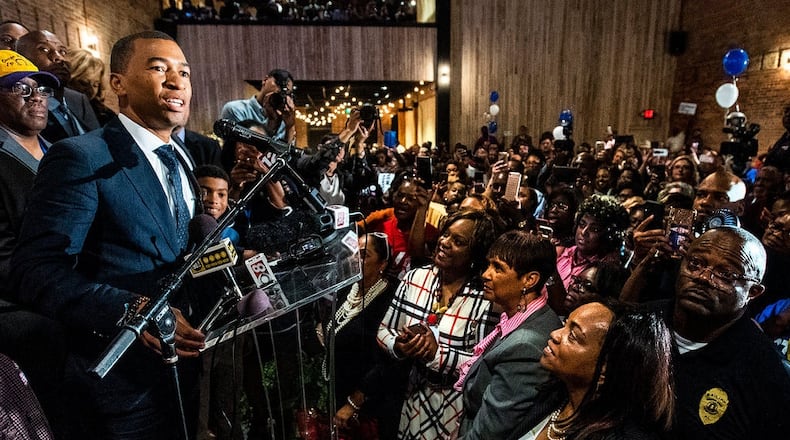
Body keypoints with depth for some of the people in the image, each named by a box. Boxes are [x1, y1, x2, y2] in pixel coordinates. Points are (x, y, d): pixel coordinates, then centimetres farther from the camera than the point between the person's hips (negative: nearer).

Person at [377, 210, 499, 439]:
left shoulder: (485, 297, -19)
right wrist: (399, 347, -18)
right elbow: (384, 330, 0)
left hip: (458, 406, -4)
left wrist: (438, 353, -27)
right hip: (415, 393, 4)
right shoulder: (415, 278, -6)